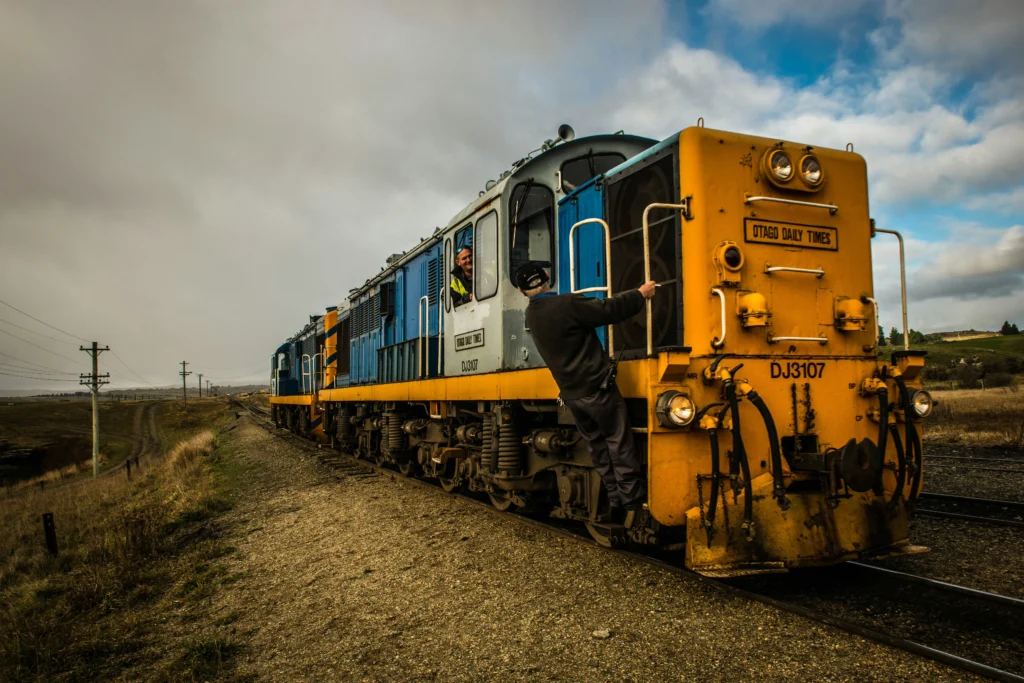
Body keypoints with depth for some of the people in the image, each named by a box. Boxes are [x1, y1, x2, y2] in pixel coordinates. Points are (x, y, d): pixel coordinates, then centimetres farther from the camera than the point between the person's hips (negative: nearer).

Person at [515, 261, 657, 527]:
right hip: (596, 388, -6)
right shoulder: (567, 304, -19)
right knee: (620, 445, 3)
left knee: (598, 447, 14)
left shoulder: (531, 315, 3)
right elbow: (608, 310, -18)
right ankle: (633, 503, 7)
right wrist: (640, 295, -6)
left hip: (571, 394, 7)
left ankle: (616, 502, 18)